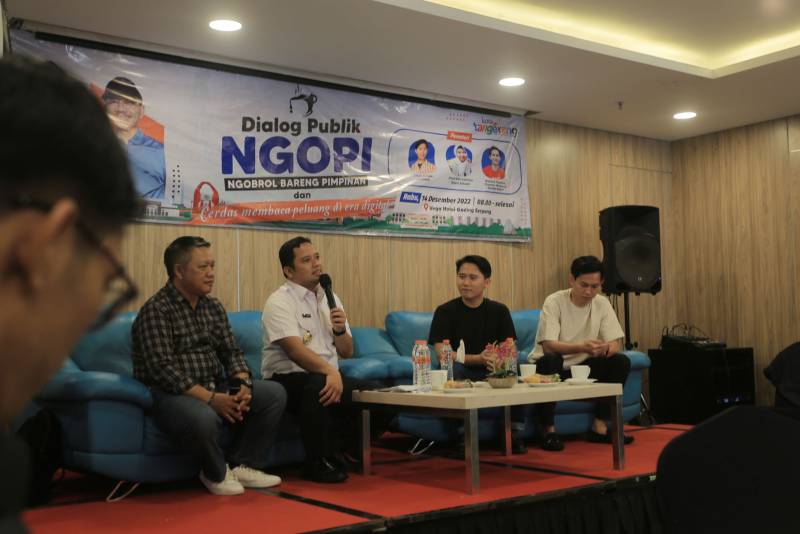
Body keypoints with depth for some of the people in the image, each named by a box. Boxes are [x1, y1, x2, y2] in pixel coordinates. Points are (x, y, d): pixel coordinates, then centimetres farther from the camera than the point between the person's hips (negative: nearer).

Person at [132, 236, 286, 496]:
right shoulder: (155, 310, -12)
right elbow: (162, 369, -21)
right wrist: (211, 398, -26)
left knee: (275, 393, -4)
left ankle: (242, 465, 2)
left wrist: (243, 383, -10)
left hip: (215, 388, 8)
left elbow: (232, 352, 13)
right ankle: (217, 473, -6)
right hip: (170, 394, -8)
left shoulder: (213, 307, 13)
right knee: (204, 418, -39)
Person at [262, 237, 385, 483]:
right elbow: (295, 350, -25)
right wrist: (330, 371, -39)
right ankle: (317, 463, -20)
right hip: (288, 379, -7)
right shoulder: (280, 302, -9)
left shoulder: (330, 299, 13)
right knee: (318, 385, -37)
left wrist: (340, 330, -7)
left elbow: (347, 352, 15)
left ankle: (342, 451, 8)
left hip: (329, 376, 7)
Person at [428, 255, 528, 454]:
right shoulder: (445, 311, -3)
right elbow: (442, 354, -14)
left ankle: (515, 434, -12)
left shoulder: (499, 311, 4)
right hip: (461, 373, -2)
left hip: (492, 372, 2)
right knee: (453, 369, -35)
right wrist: (478, 359, -29)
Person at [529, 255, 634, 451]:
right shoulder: (554, 302, -17)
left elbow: (617, 343, -7)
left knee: (621, 362, -17)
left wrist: (606, 348, -33)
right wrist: (581, 347, -45)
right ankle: (549, 430, -25)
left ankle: (600, 427, -10)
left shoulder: (602, 304, -3)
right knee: (549, 360, -37)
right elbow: (548, 346, -28)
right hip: (553, 368, -4)